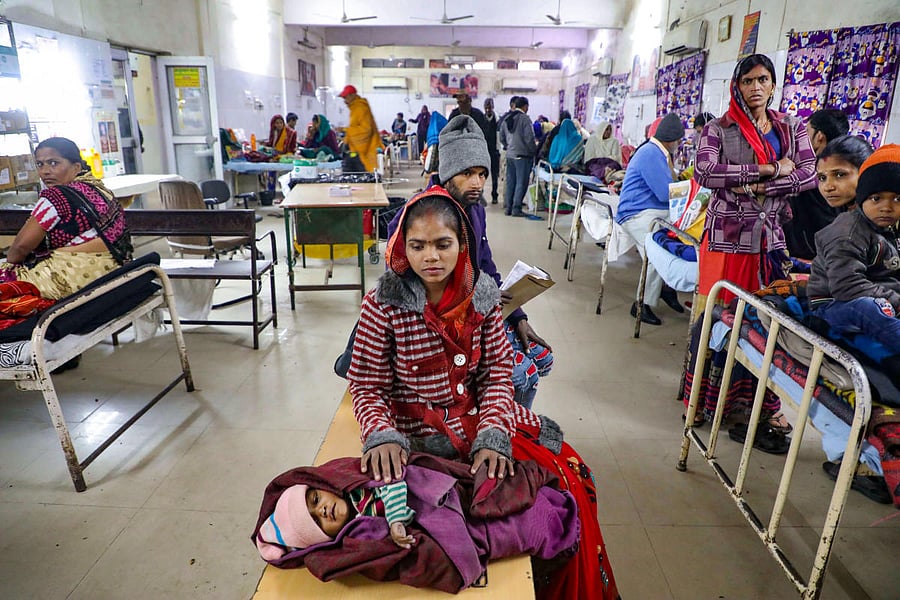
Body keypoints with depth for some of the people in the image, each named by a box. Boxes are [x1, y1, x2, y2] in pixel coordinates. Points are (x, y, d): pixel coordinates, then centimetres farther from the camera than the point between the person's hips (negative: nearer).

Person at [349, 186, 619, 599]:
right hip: (424, 436, -4)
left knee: (571, 475, -2)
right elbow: (367, 388, -8)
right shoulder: (383, 306, -13)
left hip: (485, 419, 5)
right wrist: (382, 436, -27)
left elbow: (498, 373, -3)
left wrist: (492, 436, -18)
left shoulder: (482, 295, -3)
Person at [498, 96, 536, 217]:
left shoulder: (506, 119, 11)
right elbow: (529, 138, -14)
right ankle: (516, 208, -3)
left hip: (509, 155, 7)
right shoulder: (525, 119, -11)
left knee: (510, 182, 12)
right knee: (521, 182, -1)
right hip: (522, 155, -7)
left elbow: (502, 138, 16)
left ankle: (507, 208, 15)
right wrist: (534, 150, -2)